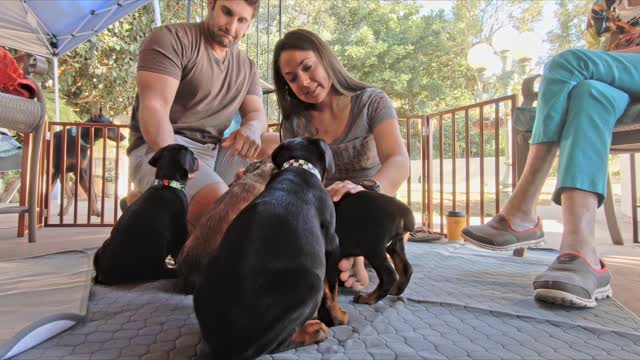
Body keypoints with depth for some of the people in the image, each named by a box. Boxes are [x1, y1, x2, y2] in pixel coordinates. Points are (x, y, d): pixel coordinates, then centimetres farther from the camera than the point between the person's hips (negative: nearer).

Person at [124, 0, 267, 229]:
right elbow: (153, 108, -16)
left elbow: (257, 113, 8)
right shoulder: (171, 39, -4)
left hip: (213, 152, 7)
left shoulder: (246, 68, 17)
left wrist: (251, 128, -19)